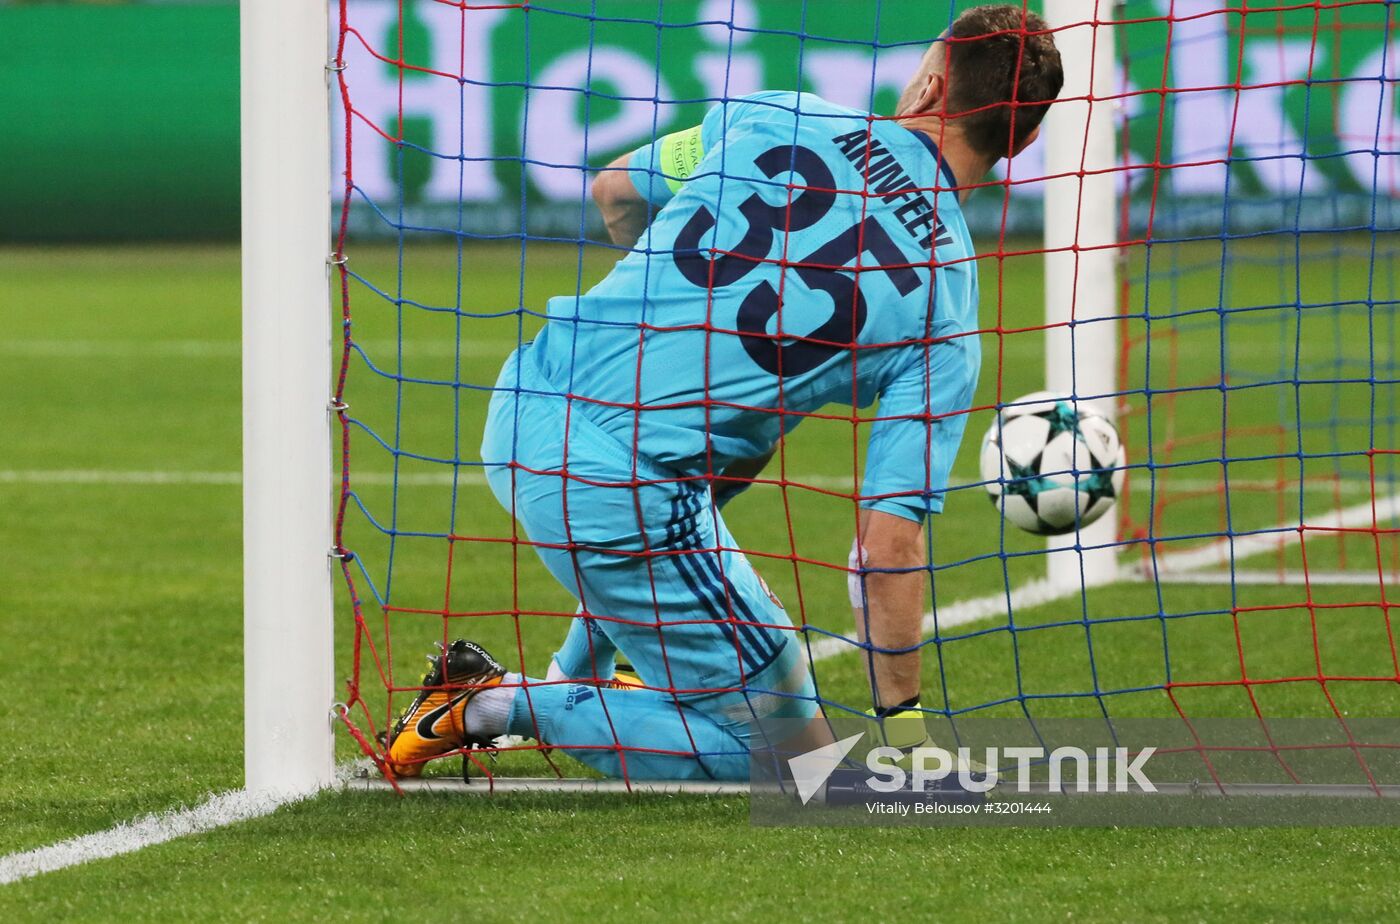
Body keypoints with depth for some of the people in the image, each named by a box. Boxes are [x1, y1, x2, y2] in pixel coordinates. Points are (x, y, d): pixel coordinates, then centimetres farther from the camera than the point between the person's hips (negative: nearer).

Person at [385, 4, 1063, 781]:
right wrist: (899, 719, 1)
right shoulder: (947, 306, -6)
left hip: (522, 406, 7)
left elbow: (615, 194, 22)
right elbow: (888, 545, -9)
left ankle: (578, 678, 42)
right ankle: (496, 707, 1)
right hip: (622, 494, -7)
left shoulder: (770, 118, 5)